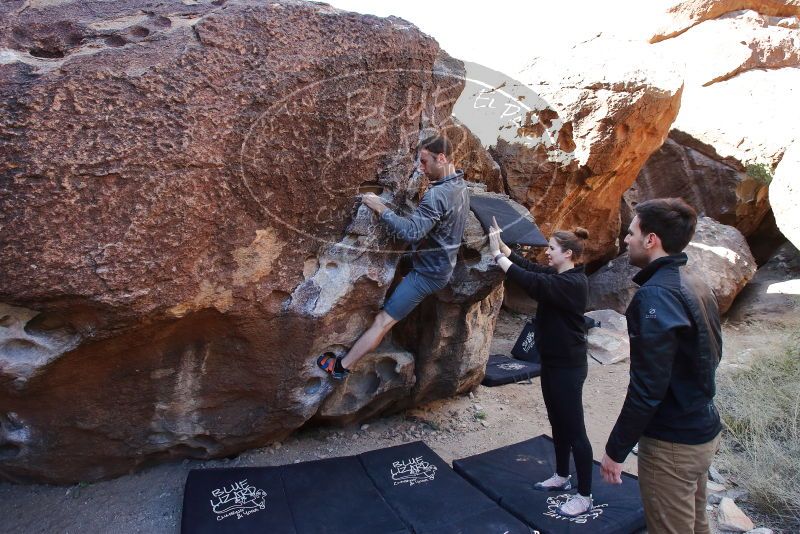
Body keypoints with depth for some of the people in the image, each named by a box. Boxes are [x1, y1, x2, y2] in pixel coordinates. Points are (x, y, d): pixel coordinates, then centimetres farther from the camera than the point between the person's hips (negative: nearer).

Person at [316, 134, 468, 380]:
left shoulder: (437, 195, -27)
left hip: (428, 272, -10)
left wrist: (381, 208, -27)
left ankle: (340, 366, 3)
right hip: (442, 266, 10)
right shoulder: (460, 186, 5)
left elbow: (411, 232, -35)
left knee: (383, 321, -4)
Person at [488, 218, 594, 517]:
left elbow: (532, 282, -32)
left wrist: (497, 255, -29)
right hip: (552, 362, 10)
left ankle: (585, 496, 13)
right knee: (558, 423, 20)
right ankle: (562, 477, 36)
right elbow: (527, 266, 6)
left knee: (574, 430, 0)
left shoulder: (574, 283, -21)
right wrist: (500, 243, -4)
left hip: (568, 367, -10)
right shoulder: (558, 276, 7)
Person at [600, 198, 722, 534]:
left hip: (672, 442, -9)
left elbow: (647, 387, -26)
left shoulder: (656, 294, -24)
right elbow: (709, 357, 14)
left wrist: (616, 449, -17)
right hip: (703, 430, 9)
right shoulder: (696, 287, 5)